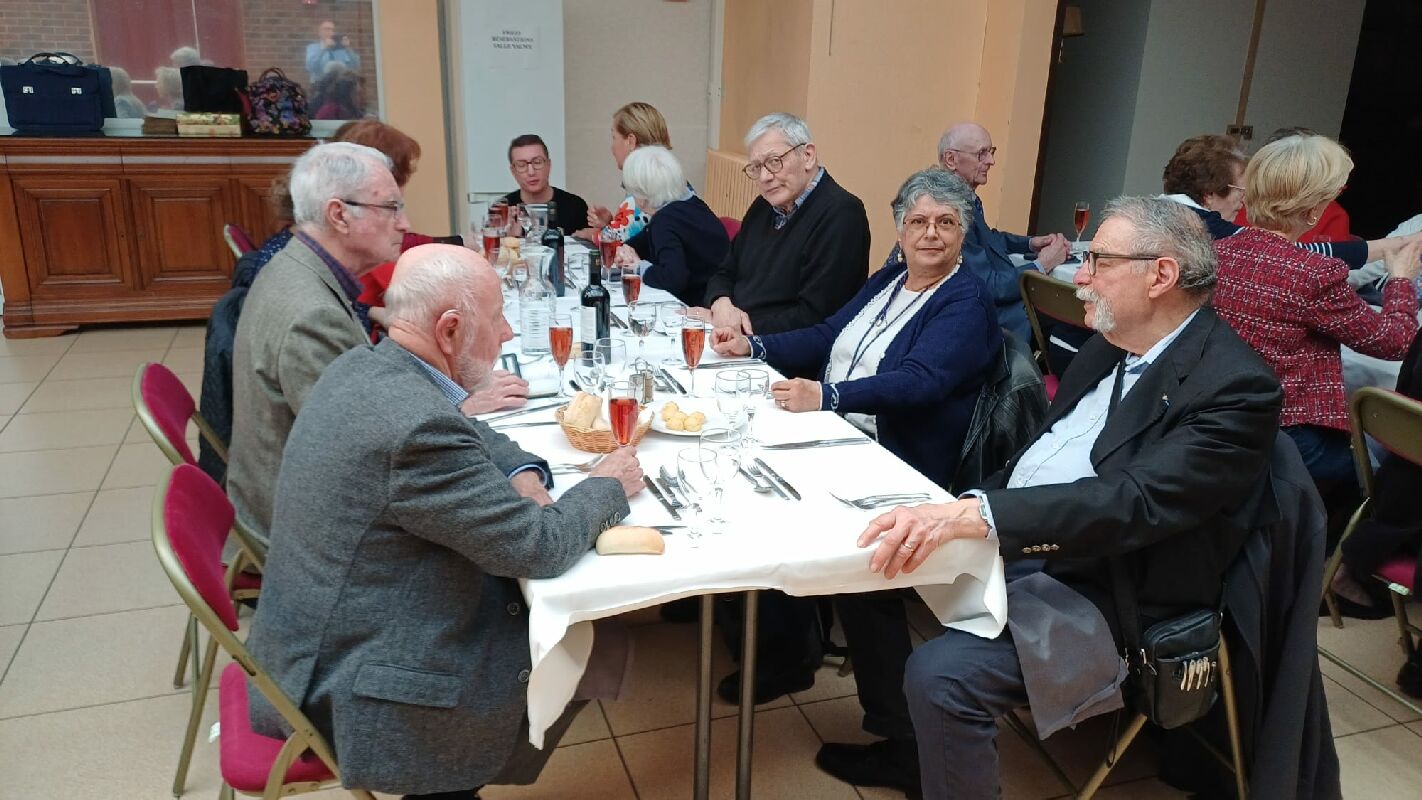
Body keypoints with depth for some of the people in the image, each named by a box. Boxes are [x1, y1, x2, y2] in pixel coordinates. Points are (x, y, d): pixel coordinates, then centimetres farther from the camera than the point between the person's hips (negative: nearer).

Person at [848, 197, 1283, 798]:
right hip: (1009, 547, 9)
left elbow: (1134, 501, -30)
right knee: (877, 561, 4)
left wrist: (975, 514, -40)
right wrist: (958, 516, 1)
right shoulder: (1111, 345, 9)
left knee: (941, 674, -28)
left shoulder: (1235, 387, -17)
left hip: (1106, 596, -9)